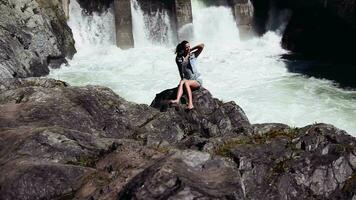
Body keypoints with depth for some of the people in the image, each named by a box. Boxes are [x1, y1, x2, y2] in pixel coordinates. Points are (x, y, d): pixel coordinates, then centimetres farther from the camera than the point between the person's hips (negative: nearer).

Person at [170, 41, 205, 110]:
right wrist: (187, 55, -4)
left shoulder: (193, 55, 5)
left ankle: (190, 104, -48)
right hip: (186, 80, 2)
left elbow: (202, 46, -6)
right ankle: (177, 100, -55)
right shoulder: (179, 58, 6)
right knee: (181, 82, -32)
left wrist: (191, 50, 0)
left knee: (186, 83, -32)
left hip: (197, 81, -2)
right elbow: (182, 64, -15)